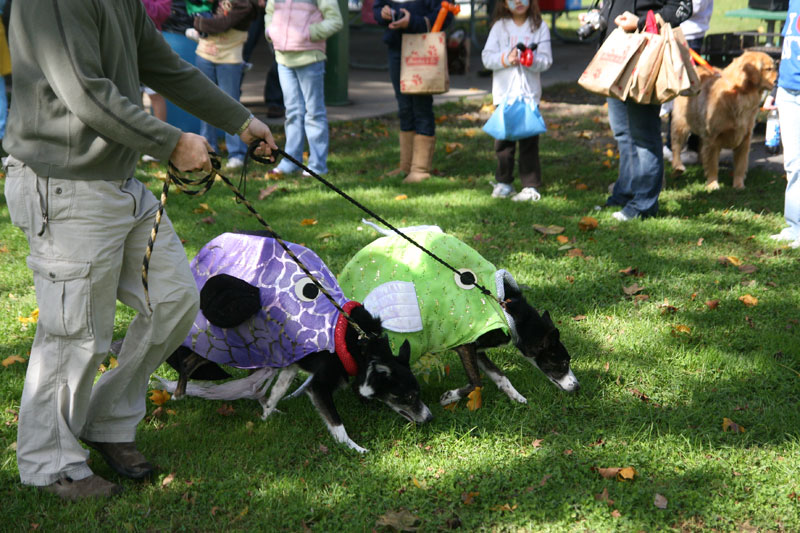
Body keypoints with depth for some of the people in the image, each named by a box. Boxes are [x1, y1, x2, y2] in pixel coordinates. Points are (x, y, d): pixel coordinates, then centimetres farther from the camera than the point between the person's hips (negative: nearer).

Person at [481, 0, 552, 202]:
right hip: (504, 93, 2)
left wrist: (530, 60, -21)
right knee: (503, 139, 7)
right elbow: (487, 57, -1)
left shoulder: (540, 27, 3)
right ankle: (504, 182, 21)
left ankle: (530, 186, 3)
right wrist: (506, 58, -17)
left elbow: (546, 61, -3)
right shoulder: (500, 26, 6)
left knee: (529, 141, -2)